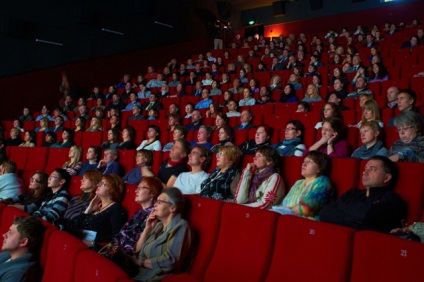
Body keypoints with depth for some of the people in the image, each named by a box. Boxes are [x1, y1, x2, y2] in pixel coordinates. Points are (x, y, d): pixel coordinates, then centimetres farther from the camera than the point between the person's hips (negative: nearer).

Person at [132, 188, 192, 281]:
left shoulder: (180, 227, -9)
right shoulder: (159, 225, 15)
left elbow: (170, 261, -19)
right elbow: (138, 250, 14)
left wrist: (140, 262, -11)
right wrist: (148, 228, 2)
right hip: (139, 273, 7)